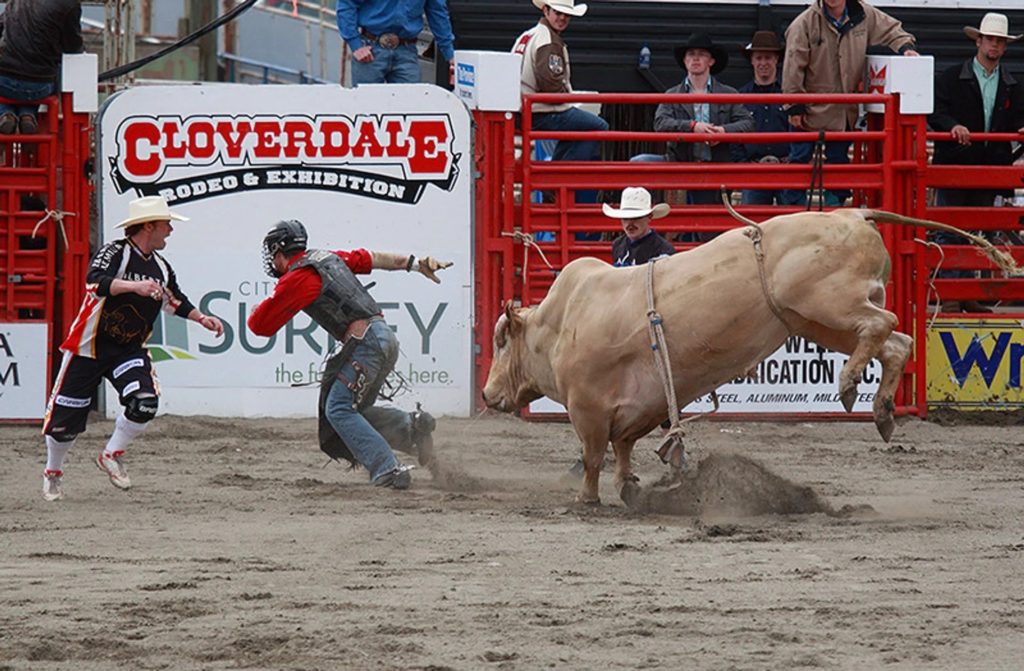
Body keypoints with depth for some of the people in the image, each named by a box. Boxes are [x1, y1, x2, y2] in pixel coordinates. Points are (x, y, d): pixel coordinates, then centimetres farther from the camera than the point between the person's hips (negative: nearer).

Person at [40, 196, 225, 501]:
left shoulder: (161, 267, 6)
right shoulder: (115, 252, -16)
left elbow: (175, 302, 23)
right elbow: (95, 282, -35)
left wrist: (201, 319, 9)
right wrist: (135, 286, -47)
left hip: (130, 349, 5)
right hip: (90, 347, -5)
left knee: (146, 402, -20)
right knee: (65, 417, 1)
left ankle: (112, 456, 2)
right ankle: (53, 472, 26)